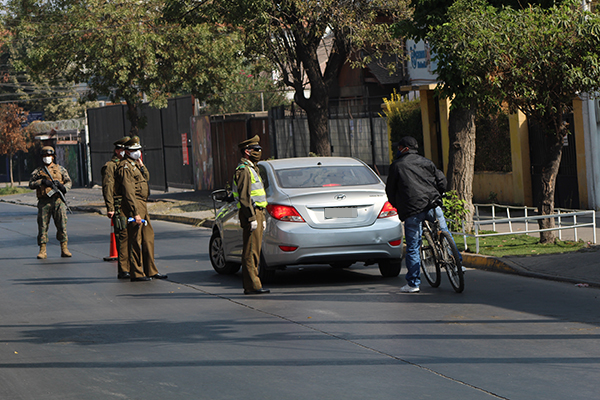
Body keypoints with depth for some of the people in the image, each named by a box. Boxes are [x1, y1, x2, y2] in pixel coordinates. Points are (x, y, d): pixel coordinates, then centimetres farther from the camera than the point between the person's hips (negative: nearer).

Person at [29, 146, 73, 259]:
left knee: (62, 224, -4)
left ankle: (64, 249, 0)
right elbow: (31, 184, 3)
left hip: (58, 200, 0)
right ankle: (42, 250, 2)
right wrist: (42, 181, -13)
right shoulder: (37, 172, 13)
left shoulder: (61, 169, 14)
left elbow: (69, 182, 9)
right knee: (43, 225, -2)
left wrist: (64, 187, -13)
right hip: (44, 202, 0)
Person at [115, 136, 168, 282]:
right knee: (135, 240, -6)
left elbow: (146, 178, 23)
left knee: (148, 236, 13)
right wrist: (136, 213, -25)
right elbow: (129, 192, -21)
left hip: (141, 205, 10)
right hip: (133, 205, -10)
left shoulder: (134, 164, 17)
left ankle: (150, 271, 20)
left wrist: (141, 164, 8)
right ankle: (136, 274, -2)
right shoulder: (125, 167, -15)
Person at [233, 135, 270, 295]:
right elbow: (244, 197, -19)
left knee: (253, 251, 11)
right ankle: (252, 286, -9)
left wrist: (262, 218, 24)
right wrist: (252, 218, -22)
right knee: (251, 251, -9)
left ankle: (250, 285, 14)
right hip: (250, 213, -10)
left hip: (256, 213, 10)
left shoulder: (252, 169, 21)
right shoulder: (243, 170, -12)